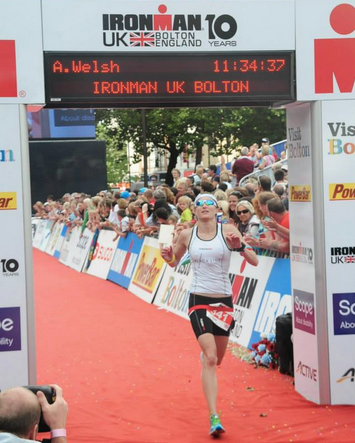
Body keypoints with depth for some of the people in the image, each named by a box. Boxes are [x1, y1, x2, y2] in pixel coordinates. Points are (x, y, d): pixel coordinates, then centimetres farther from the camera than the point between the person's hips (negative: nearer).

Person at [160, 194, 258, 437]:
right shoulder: (186, 234, 1)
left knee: (216, 359, 15)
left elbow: (254, 261, -7)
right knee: (210, 358, -16)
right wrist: (168, 257, -6)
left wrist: (239, 246, -25)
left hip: (224, 300, 1)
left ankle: (204, 353, 55)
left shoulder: (228, 230, -4)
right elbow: (174, 262, 17)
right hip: (199, 300, -1)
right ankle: (214, 417, -17)